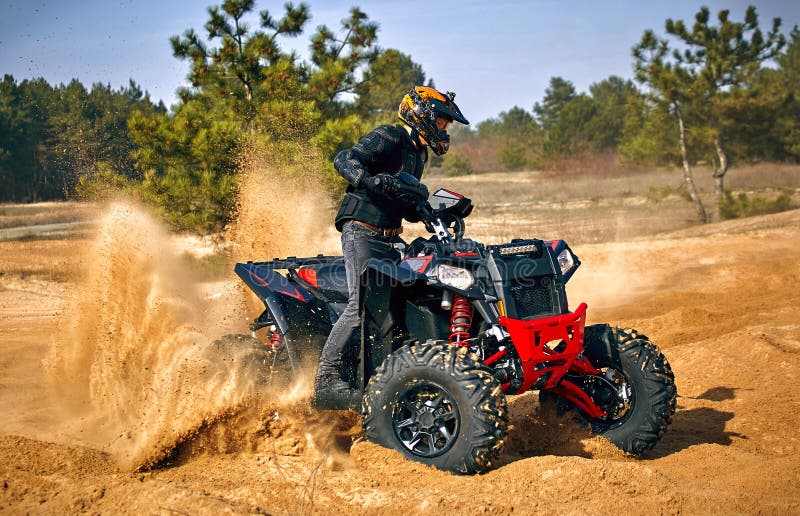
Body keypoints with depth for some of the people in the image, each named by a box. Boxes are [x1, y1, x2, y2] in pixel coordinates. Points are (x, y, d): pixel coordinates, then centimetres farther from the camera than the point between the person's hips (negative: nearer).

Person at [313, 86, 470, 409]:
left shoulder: (418, 154, 22)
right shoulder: (388, 138, -5)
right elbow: (343, 160, -18)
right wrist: (370, 179, -36)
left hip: (390, 238, 9)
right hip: (362, 232, -9)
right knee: (362, 304, -22)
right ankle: (326, 382, -22)